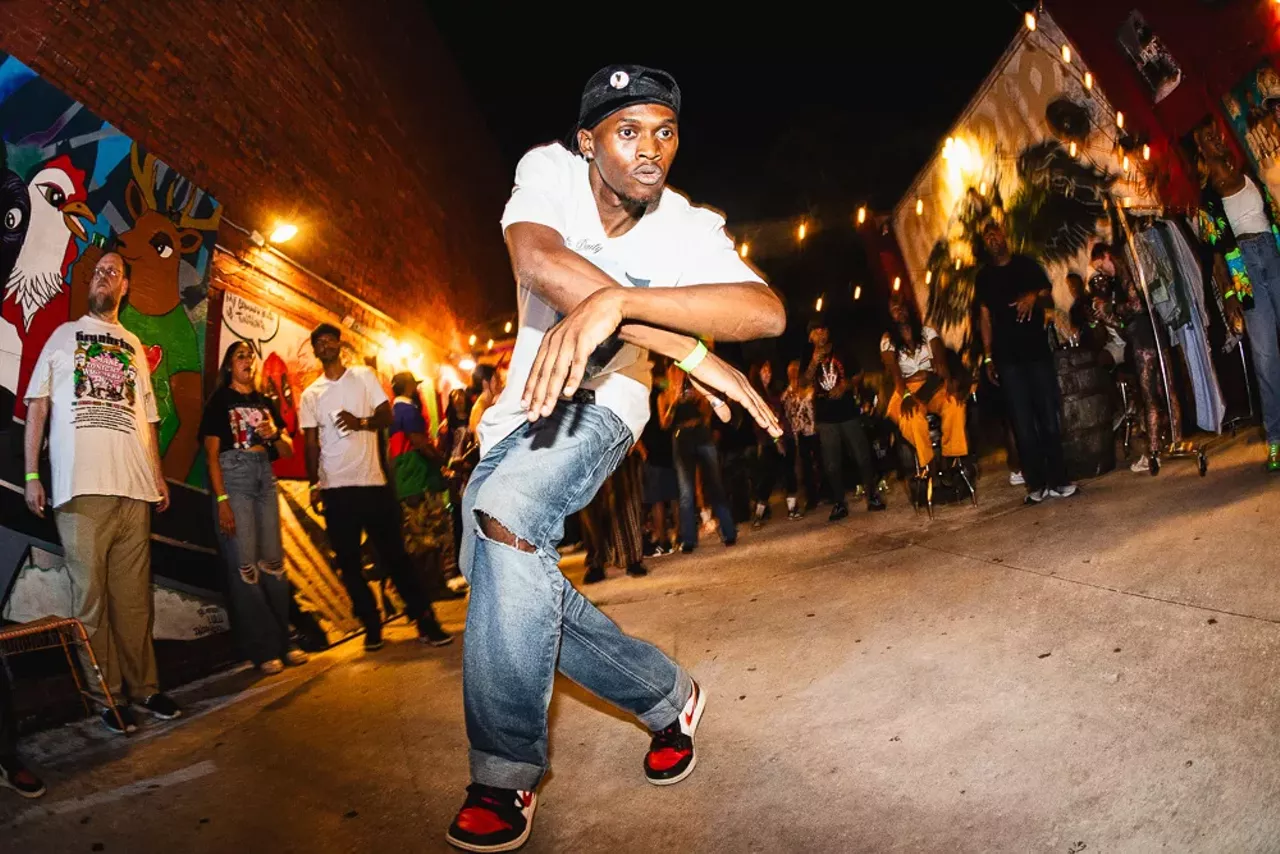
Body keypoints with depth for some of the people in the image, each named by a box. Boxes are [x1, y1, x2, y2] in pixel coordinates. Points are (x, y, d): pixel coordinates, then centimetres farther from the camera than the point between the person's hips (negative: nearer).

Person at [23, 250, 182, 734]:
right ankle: (108, 697, 5)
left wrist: (158, 476, 13)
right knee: (92, 597, -2)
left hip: (133, 487, 3)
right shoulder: (64, 335, 12)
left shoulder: (134, 346, 21)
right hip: (81, 487, -2)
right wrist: (31, 476, -1)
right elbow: (37, 407, 8)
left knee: (134, 595, 3)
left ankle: (143, 687, 11)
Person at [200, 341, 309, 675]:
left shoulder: (265, 402, 17)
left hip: (265, 478, 5)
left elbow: (288, 451, 16)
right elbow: (212, 455, -5)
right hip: (233, 477, -5)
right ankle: (262, 649, -2)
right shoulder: (219, 401, 2)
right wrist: (222, 500, -15)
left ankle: (282, 641, 10)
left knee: (273, 560, 4)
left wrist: (275, 434, -7)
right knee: (244, 564, -7)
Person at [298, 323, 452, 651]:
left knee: (394, 553, -2)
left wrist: (361, 422, -18)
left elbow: (387, 416, 2)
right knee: (348, 563, 4)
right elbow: (311, 443, 8)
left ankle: (425, 621, 2)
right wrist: (314, 484, -2)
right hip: (335, 488, 2)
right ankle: (371, 626, 15)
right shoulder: (310, 395, 11)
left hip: (372, 481, -2)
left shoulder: (364, 376, 7)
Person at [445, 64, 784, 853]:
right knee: (510, 596, 7)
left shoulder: (689, 230, -19)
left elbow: (767, 310, -39)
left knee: (506, 505, -34)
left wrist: (613, 300, -53)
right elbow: (536, 259, -36)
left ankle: (507, 775, -23)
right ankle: (669, 695, 26)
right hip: (520, 405, 5)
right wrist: (689, 350, -41)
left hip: (597, 400, -4)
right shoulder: (550, 170, -15)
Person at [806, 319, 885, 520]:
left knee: (863, 456, -4)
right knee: (832, 464, 0)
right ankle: (839, 504, 6)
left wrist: (845, 386, -13)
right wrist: (814, 364, -23)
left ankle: (873, 496, 6)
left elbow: (857, 376, 8)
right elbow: (805, 382, -6)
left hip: (849, 413, 0)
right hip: (826, 418, 0)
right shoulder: (809, 359, 9)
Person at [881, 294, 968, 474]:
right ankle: (929, 464, -23)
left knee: (955, 405, -33)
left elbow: (940, 360, -4)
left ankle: (953, 457, -22)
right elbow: (894, 372, -10)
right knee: (911, 418, -38)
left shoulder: (927, 331, 12)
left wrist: (948, 383, -25)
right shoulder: (888, 340, 6)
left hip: (933, 386, 2)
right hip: (907, 389, -2)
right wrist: (906, 396, -29)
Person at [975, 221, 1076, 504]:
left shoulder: (1027, 264, 9)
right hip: (1007, 357, 0)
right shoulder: (984, 276, 11)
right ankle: (1036, 484, 0)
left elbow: (1048, 294, 6)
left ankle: (1058, 480, 3)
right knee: (1022, 422, -2)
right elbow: (985, 317, 8)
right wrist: (988, 357, 2)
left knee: (1050, 416, -2)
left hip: (1037, 350, 0)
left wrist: (1034, 296, -18)